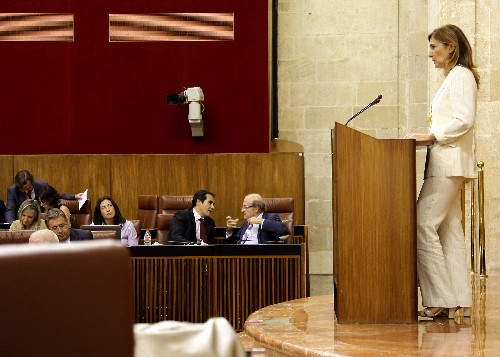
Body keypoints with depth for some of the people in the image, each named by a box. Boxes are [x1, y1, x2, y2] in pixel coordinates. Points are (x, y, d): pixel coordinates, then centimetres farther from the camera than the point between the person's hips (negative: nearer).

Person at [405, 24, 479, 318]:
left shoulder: (461, 75, -9)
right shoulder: (453, 77, 21)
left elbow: (464, 120, -20)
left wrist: (432, 136, -16)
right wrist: (430, 136, 11)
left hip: (449, 163, -10)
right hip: (446, 164, 10)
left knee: (424, 225, -13)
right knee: (449, 230, 7)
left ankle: (440, 299, -13)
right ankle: (456, 300, 7)